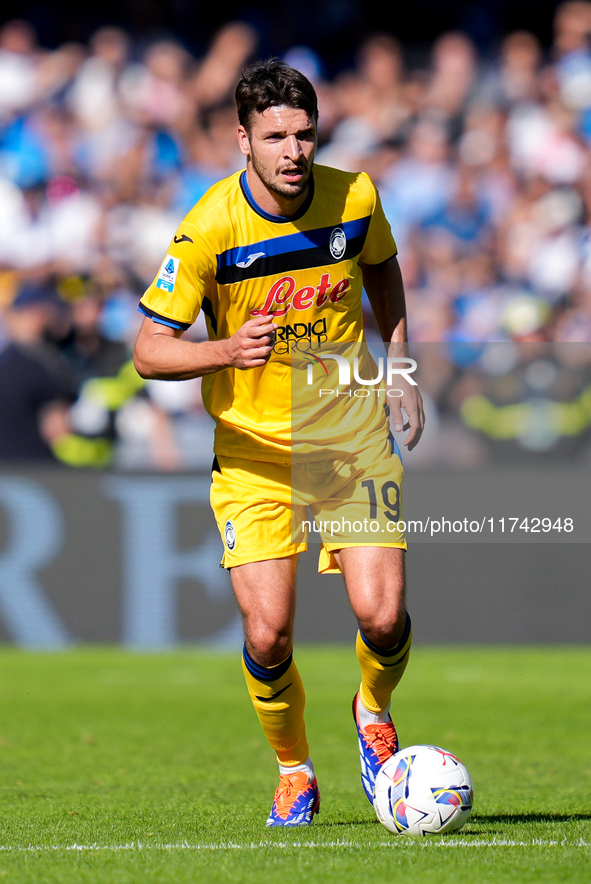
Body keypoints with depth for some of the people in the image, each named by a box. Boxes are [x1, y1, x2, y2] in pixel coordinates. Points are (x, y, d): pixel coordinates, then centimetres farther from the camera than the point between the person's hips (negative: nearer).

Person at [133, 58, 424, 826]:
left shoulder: (355, 197, -8)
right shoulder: (209, 229, -18)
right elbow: (150, 349, -15)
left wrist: (400, 370, 10)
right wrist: (226, 352, -33)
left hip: (354, 437, 2)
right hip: (254, 450, -2)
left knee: (382, 615, -12)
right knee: (267, 637, -11)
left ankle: (374, 714, 23)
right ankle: (295, 774, 17)